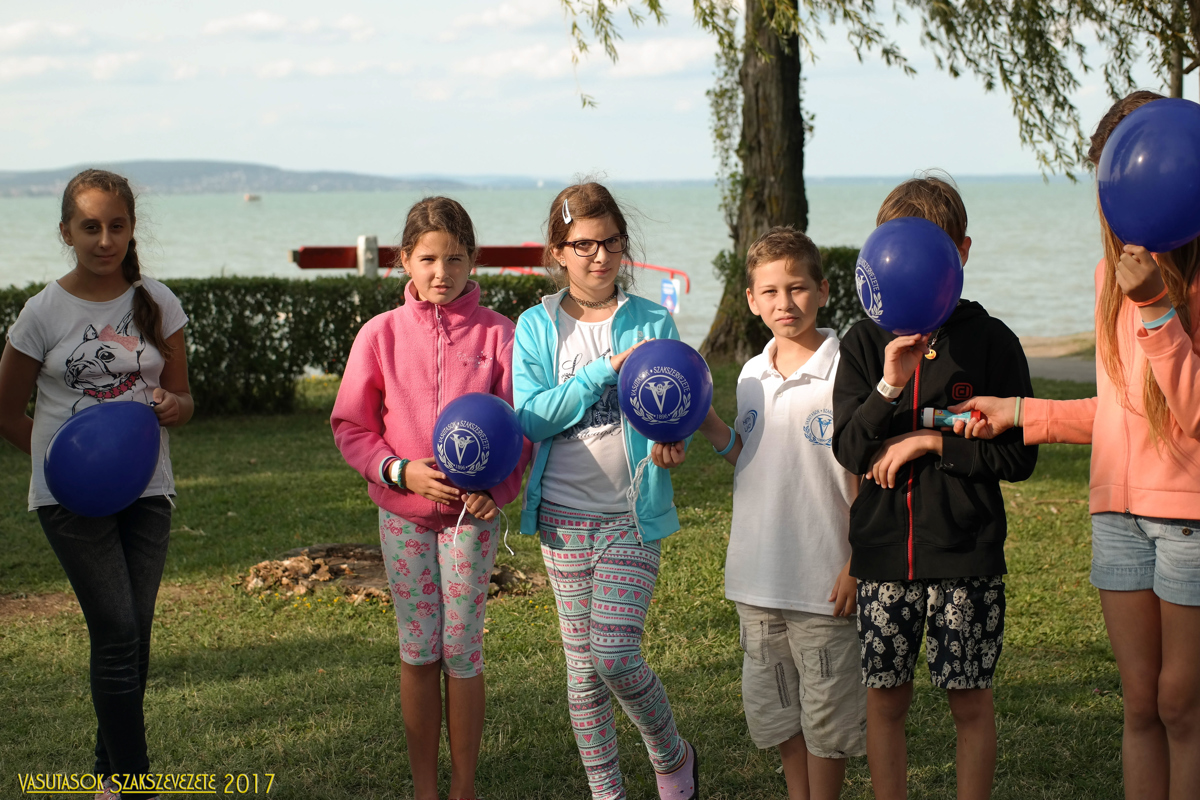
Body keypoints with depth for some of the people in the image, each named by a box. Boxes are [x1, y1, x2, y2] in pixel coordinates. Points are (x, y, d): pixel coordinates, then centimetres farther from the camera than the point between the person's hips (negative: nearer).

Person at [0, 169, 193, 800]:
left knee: (134, 634, 6)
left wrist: (174, 407, -14)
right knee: (117, 633, -10)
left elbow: (180, 396, 10)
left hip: (146, 489, 3)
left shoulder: (157, 303, 3)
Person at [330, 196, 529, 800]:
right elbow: (350, 426, 3)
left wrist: (495, 489, -17)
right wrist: (400, 470, -13)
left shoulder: (497, 333, -4)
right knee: (418, 653, 8)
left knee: (462, 653, 2)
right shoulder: (381, 334, -1)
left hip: (472, 513, -1)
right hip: (403, 514, 1)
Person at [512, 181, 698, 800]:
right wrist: (607, 368, -19)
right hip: (564, 516, 2)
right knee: (582, 664, 8)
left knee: (615, 657, -11)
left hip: (632, 515, -2)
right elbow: (530, 417, -11)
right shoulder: (537, 327, 1)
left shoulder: (651, 322, 0)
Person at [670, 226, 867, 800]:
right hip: (757, 576, 6)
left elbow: (865, 477, -9)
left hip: (824, 576, -6)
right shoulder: (752, 376, 7)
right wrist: (704, 421, 1)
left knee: (826, 711, 6)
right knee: (776, 707, 17)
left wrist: (857, 565, -12)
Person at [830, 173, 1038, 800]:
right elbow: (849, 450, -6)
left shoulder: (990, 341, -2)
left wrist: (930, 441, -12)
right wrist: (889, 388, -22)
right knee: (884, 698, 9)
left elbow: (1018, 457, -5)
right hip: (883, 551, 2)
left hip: (966, 556, -2)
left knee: (970, 701, 6)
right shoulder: (865, 341, 3)